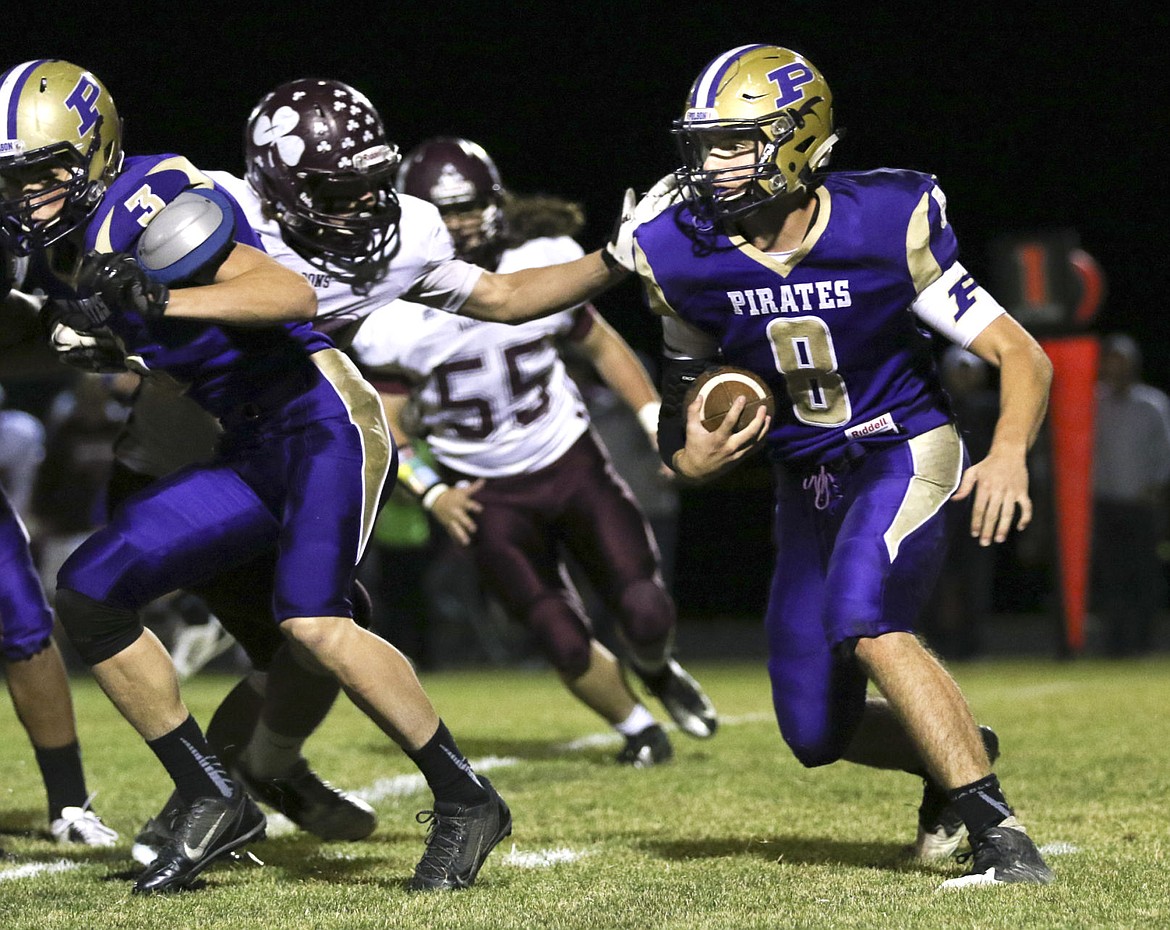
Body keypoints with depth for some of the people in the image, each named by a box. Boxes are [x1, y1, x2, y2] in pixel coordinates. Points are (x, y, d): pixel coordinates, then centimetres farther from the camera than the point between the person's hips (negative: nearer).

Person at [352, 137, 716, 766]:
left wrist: (657, 419, -3)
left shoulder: (540, 268, -11)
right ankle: (638, 727, 24)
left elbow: (601, 344, 6)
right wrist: (430, 492, -20)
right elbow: (383, 423, -6)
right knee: (567, 645, -7)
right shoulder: (397, 319, -17)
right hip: (487, 497, -1)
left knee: (647, 615, -6)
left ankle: (656, 669, 32)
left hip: (571, 462, 2)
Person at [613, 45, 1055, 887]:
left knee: (864, 621, -33)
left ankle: (1000, 838, -29)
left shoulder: (886, 229, -21)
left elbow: (1021, 356, -18)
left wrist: (1010, 453, -37)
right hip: (806, 483, 5)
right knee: (818, 734, 5)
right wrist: (690, 455, -14)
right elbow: (688, 379, 8)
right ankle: (956, 754, 36)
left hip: (903, 454, -5)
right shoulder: (687, 257, -12)